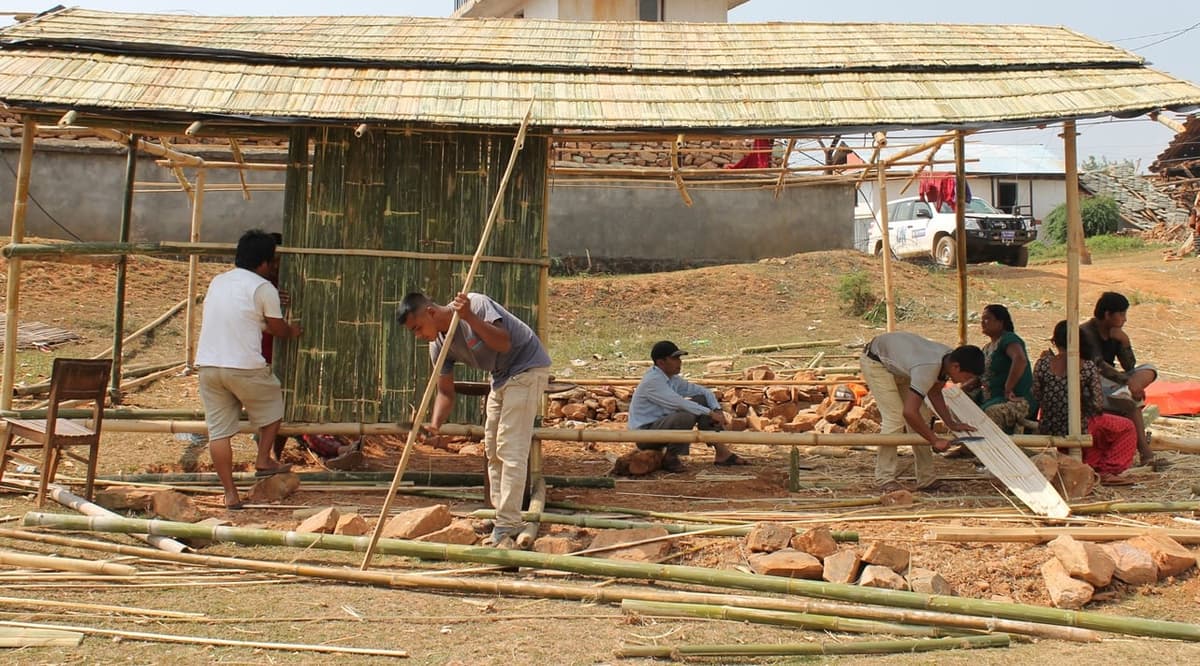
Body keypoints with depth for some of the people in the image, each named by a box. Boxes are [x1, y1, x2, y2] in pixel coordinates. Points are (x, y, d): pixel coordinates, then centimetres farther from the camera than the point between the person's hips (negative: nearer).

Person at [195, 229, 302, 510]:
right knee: (272, 404, 22)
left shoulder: (217, 281, 16)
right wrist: (293, 331, 28)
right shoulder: (263, 288, -3)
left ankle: (230, 494, 9)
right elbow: (278, 329, 6)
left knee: (219, 430, 7)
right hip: (244, 367, -5)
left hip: (206, 365, 5)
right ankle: (263, 460, 23)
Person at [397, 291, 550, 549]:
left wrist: (469, 317, -39)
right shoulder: (439, 345, -2)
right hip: (502, 377, 9)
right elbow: (445, 392, -1)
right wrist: (435, 424, -19)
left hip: (528, 367, -9)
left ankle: (507, 529, -14)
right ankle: (505, 526, 18)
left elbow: (503, 343, -31)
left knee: (510, 448, -15)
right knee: (493, 449, 10)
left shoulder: (476, 305, -24)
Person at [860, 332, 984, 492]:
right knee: (894, 419, -18)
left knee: (920, 418, 3)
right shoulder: (928, 369, -40)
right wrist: (935, 440, -32)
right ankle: (886, 479, -10)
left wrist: (951, 424, -3)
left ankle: (926, 478, 8)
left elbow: (934, 392, 4)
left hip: (899, 365, 9)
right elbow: (909, 412, -44)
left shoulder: (949, 358, -14)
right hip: (875, 361, -9)